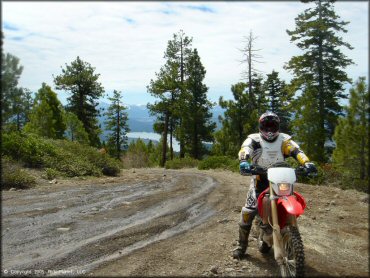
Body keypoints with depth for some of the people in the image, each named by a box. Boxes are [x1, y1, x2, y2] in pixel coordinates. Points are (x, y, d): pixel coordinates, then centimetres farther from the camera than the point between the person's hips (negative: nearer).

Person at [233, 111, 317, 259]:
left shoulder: (284, 139, 0)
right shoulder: (254, 139, -4)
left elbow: (296, 150, -16)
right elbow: (245, 149, -24)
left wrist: (306, 162, -37)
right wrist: (243, 161, -47)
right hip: (260, 179, -2)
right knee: (248, 211, -11)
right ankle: (242, 244, 6)